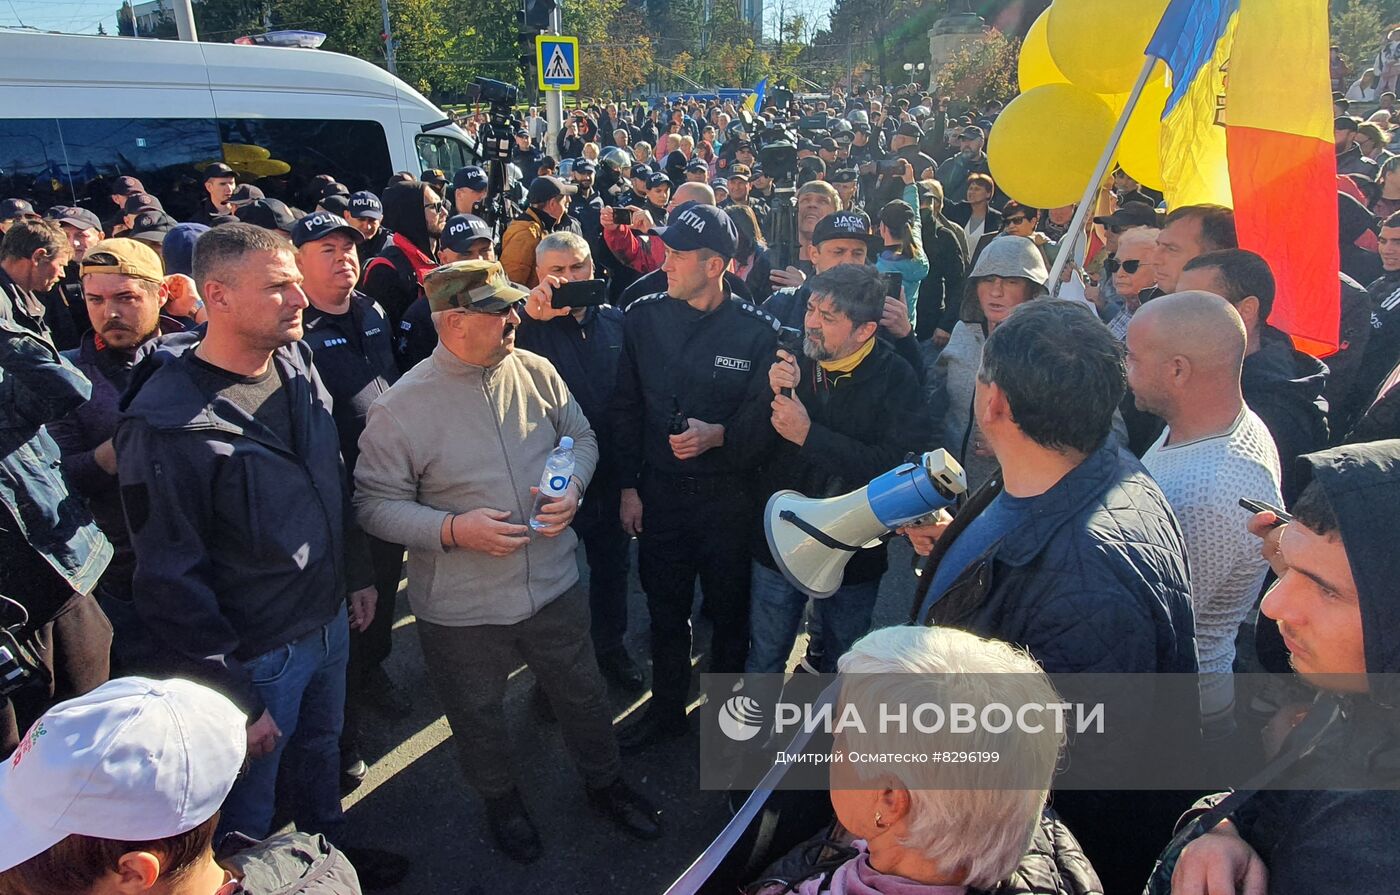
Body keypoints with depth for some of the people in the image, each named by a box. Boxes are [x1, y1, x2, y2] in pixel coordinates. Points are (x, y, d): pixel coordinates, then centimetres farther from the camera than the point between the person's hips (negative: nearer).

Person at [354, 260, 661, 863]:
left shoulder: (537, 373, -6)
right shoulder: (401, 408, -17)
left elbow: (581, 437, 7)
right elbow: (375, 502, -13)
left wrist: (573, 487, -12)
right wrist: (454, 529, -25)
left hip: (553, 585, 3)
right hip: (461, 609, -2)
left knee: (582, 694, 21)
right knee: (479, 718, 21)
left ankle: (604, 783, 49)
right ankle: (500, 802, 51)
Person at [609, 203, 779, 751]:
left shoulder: (757, 331, -12)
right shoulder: (644, 318, -2)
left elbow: (763, 418, -7)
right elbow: (626, 408, 5)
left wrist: (720, 434, -26)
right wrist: (629, 485, 3)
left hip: (727, 496, -2)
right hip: (659, 494, 3)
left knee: (729, 611, 15)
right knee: (665, 610, 18)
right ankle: (666, 710, 39)